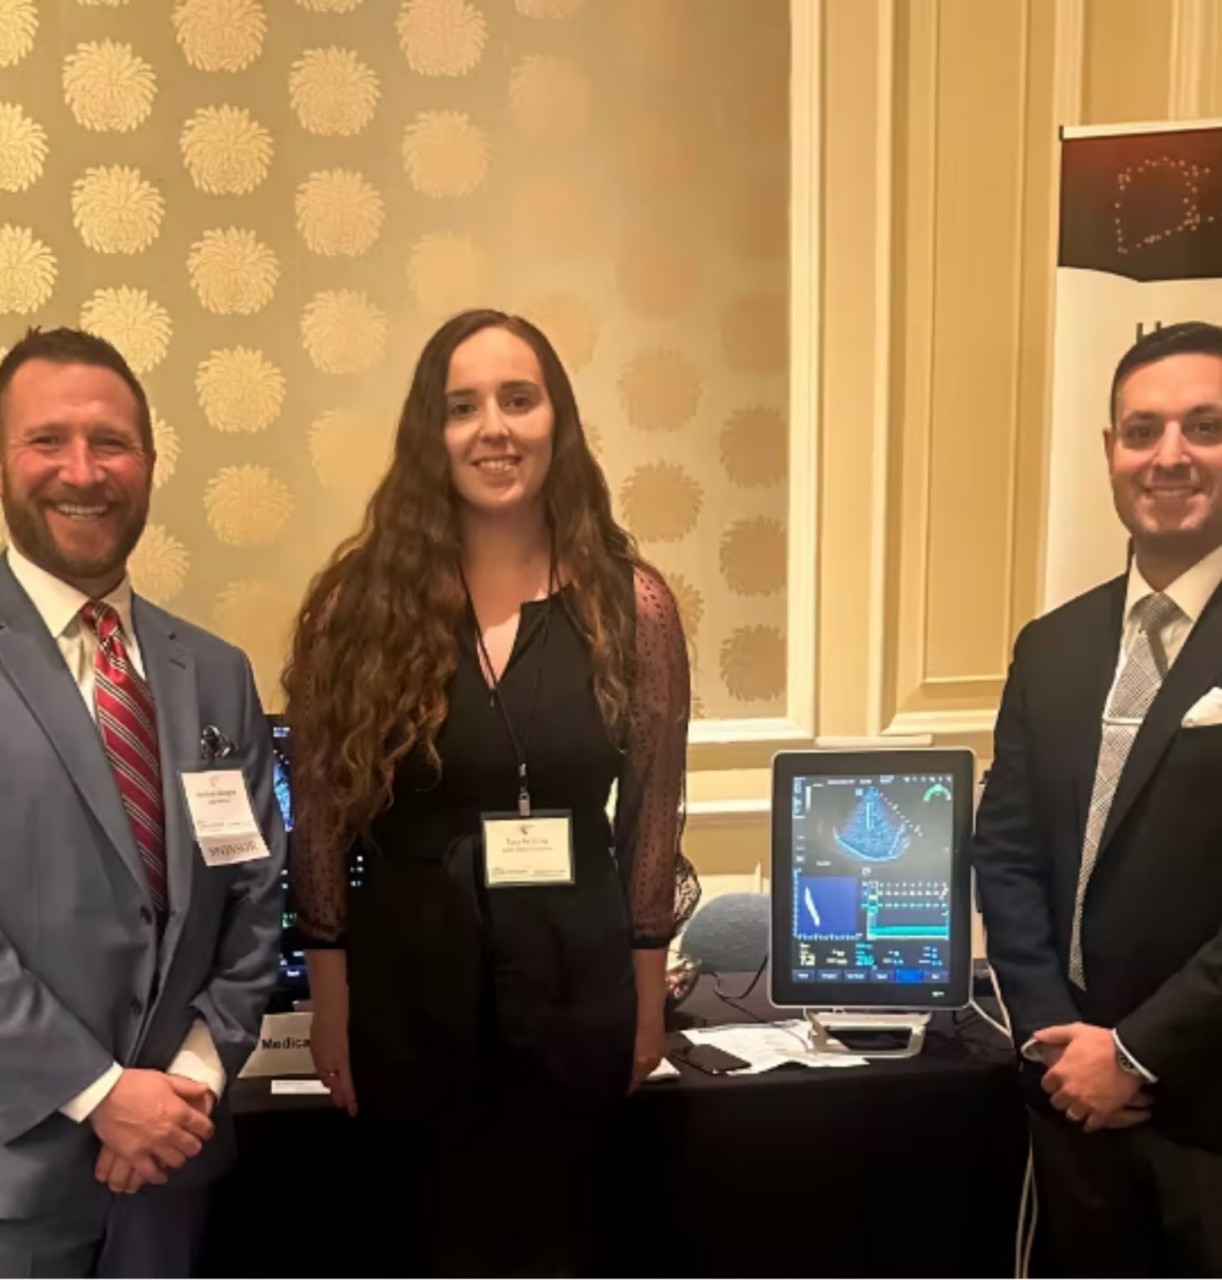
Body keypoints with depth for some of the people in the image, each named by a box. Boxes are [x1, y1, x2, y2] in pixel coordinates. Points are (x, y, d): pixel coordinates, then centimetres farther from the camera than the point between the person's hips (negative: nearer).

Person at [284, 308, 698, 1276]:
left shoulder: (631, 602, -6)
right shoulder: (360, 600, -7)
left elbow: (652, 812, 1)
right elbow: (321, 818, -2)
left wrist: (648, 998, 5)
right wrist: (331, 1002, 1)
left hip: (574, 988, 1)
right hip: (409, 990, 0)